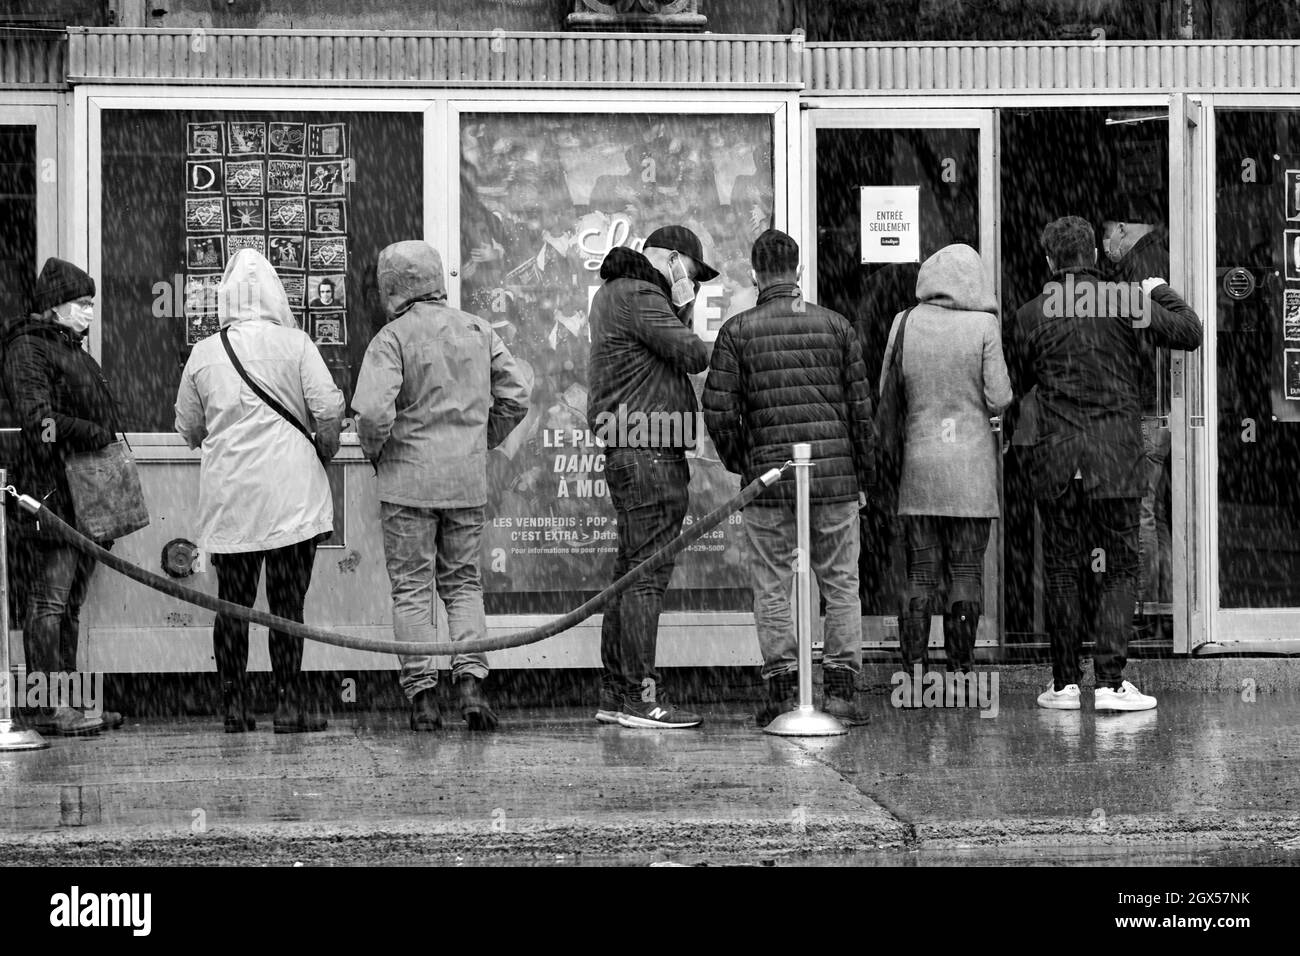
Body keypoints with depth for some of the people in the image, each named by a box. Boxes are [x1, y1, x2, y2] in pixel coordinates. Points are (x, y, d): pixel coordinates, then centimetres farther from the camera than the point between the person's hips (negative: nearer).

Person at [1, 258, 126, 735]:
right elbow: (38, 419, -16)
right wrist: (95, 434, -14)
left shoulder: (73, 351, 23)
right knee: (50, 598, -8)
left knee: (71, 601, 9)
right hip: (52, 489, -9)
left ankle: (64, 702, 11)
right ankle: (52, 707, -8)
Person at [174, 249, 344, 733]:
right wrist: (325, 449, 10)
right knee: (287, 602, 0)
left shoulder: (203, 353, 4)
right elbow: (328, 408, -9)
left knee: (233, 602, 8)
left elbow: (188, 427, 12)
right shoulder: (293, 344, -4)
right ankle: (289, 703, 0)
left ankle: (235, 706, 10)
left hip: (226, 494, 3)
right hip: (289, 493, -3)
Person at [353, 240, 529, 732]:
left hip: (408, 479, -4)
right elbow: (516, 398, 7)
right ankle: (471, 679, -2)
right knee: (463, 583, 13)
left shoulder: (392, 338, -10)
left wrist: (374, 450, -1)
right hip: (468, 479, 4)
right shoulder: (478, 330, 6)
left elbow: (374, 412, -20)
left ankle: (423, 694, 2)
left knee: (412, 589, 4)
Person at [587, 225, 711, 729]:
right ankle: (642, 697, -10)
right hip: (649, 454, -11)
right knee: (647, 573, -10)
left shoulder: (611, 294, 21)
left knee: (630, 573, 12)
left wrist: (680, 308, 9)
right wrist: (683, 310, 2)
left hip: (627, 454, 11)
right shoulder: (640, 298, -12)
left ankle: (614, 695, 15)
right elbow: (695, 356, -14)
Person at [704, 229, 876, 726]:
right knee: (840, 584, 9)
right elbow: (861, 407, 5)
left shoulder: (737, 331, -1)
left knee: (772, 589, 6)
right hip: (836, 477, 1)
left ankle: (784, 693, 5)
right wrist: (863, 476, 13)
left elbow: (718, 411, -5)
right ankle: (840, 690, 7)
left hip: (768, 476, -1)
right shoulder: (835, 325, 4)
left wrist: (739, 463, 11)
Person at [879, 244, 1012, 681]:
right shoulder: (983, 325, -6)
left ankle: (914, 666, 3)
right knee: (967, 571, 4)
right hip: (971, 466, -2)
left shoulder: (905, 323, 1)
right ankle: (960, 666, 4)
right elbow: (999, 399, -7)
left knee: (919, 574, 7)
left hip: (917, 464, 2)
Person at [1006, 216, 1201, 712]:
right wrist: (1162, 292, 20)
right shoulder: (1126, 304, -3)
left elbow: (1012, 385, 9)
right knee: (1120, 568, 4)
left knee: (1061, 570, 9)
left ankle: (1065, 684, 10)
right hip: (1116, 458, -1)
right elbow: (1190, 333, 5)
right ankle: (1110, 681, -3)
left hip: (1055, 461, 1)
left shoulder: (1030, 315, 0)